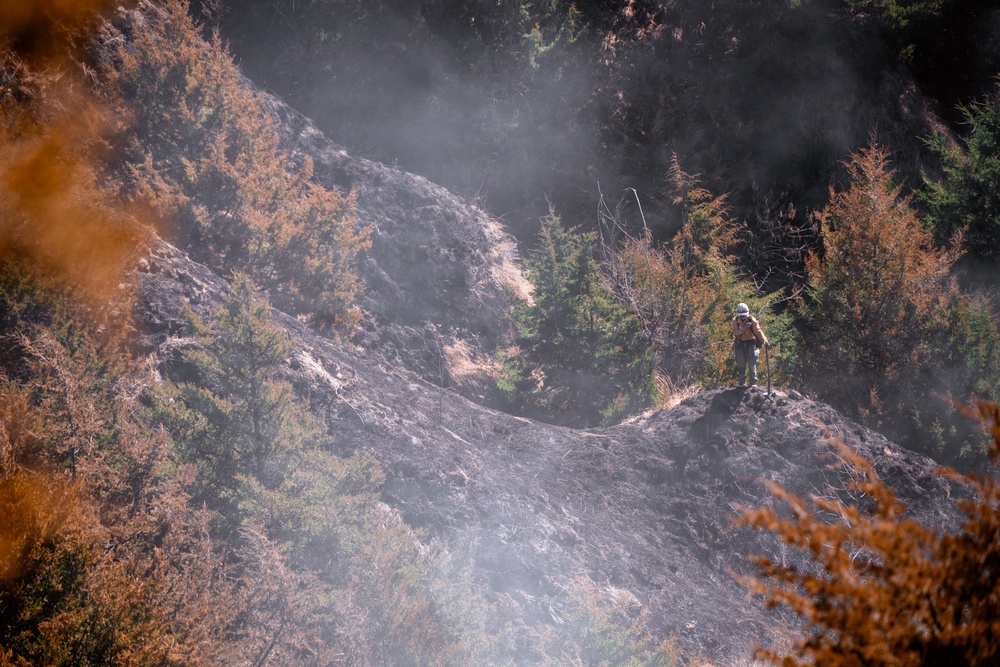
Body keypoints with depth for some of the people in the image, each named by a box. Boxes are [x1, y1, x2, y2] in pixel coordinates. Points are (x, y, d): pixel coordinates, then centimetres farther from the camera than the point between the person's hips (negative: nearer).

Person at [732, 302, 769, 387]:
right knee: (741, 364, 3)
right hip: (740, 343, 2)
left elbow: (758, 331, -20)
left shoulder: (752, 320, -13)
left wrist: (764, 341, -33)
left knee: (752, 363, -8)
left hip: (750, 342, -2)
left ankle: (753, 382, -4)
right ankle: (741, 381, 13)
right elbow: (735, 332, -16)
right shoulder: (735, 321, -6)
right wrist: (744, 328, -32)